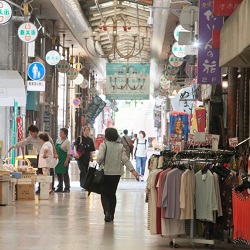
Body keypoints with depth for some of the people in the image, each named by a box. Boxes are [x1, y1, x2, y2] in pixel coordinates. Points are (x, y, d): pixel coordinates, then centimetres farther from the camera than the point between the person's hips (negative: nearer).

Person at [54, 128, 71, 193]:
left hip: (64, 158, -7)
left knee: (65, 173, -5)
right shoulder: (58, 140, 11)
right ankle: (60, 187, 19)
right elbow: (55, 149, 19)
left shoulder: (67, 141, -10)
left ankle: (67, 188, 1)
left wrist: (66, 161, -19)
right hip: (58, 158, 7)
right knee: (58, 173, 10)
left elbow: (69, 152, -13)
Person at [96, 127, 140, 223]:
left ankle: (107, 212, -17)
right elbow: (125, 159, -3)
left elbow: (100, 158, -18)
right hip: (117, 173, 4)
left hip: (105, 173, -4)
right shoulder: (120, 147, 3)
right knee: (112, 193, 14)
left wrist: (98, 163, 4)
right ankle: (111, 215, 17)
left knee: (104, 193, 4)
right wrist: (133, 171, -3)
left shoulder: (103, 145, -8)